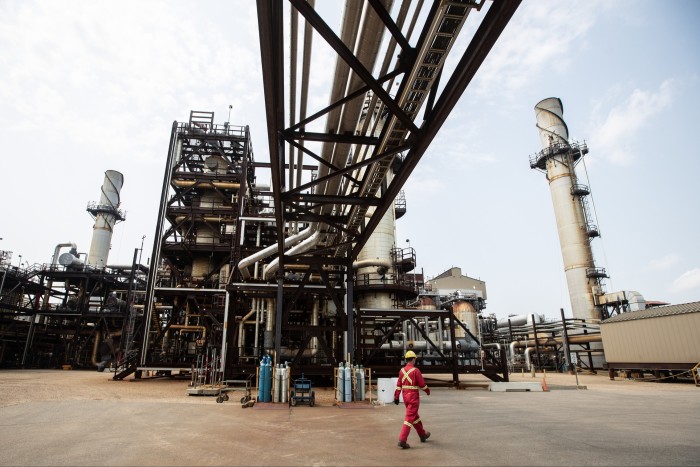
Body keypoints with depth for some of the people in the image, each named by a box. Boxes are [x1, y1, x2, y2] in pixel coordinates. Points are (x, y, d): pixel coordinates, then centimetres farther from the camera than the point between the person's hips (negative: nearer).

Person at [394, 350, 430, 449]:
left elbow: (398, 385, 6)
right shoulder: (415, 370, -15)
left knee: (415, 415, 21)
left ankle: (423, 434, 38)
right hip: (413, 396, -7)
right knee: (410, 417, -6)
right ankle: (402, 440, -11)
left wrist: (396, 397, 9)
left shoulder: (402, 370, 4)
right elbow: (422, 384, -11)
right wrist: (428, 391, 8)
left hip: (405, 396, 7)